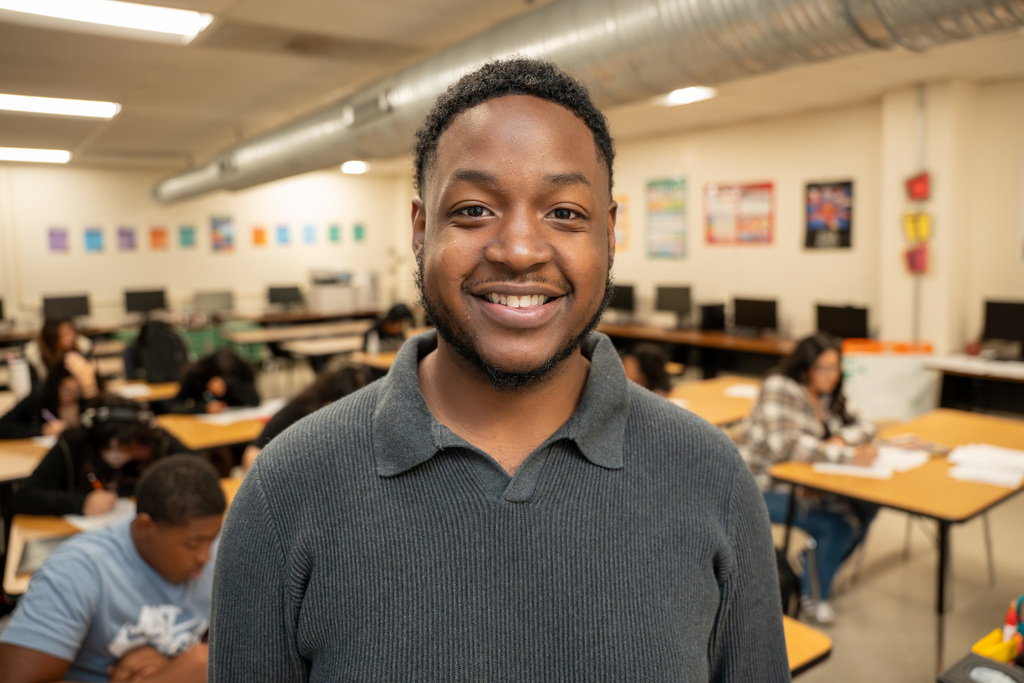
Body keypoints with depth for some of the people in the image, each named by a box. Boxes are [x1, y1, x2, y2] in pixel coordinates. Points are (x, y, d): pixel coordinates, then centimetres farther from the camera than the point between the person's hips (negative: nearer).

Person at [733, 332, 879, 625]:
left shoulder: (826, 394, 9)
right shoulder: (780, 389, -18)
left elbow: (863, 425, 12)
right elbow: (786, 442, -31)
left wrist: (842, 438, -12)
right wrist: (847, 455, -33)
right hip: (763, 486, -9)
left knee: (866, 507, -4)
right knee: (839, 523, -21)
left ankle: (818, 573, 14)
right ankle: (813, 593, 4)